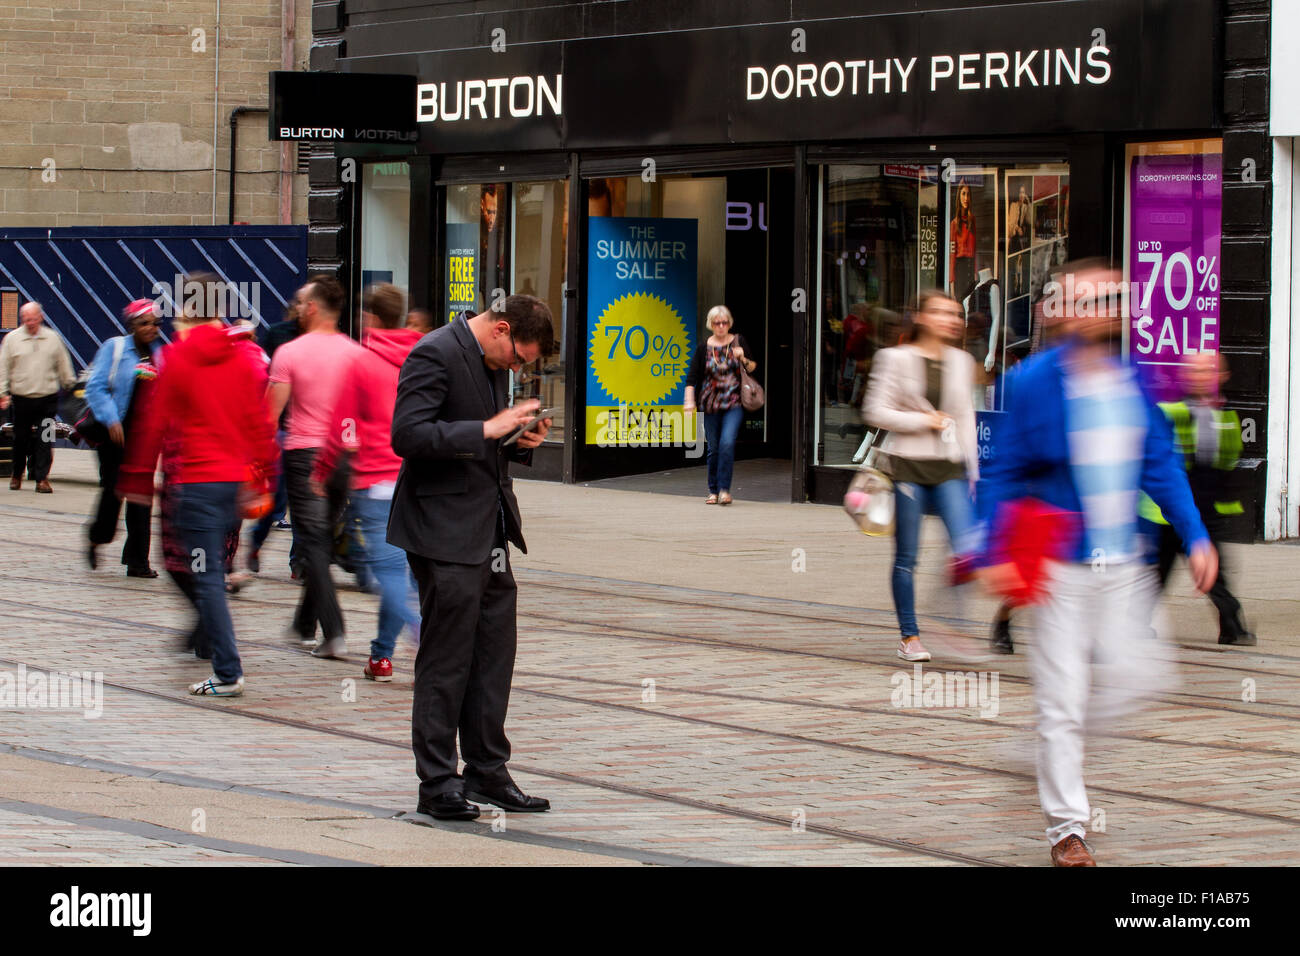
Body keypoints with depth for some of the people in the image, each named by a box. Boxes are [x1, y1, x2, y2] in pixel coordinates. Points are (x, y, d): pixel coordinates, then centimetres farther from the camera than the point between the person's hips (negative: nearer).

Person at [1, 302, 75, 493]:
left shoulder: (53, 338, 7)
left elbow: (63, 366, 15)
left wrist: (69, 385, 15)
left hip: (47, 398, 0)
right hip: (21, 398, 0)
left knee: (44, 441, -7)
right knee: (20, 440, 8)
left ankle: (42, 479, -3)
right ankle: (17, 475, 26)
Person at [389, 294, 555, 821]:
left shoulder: (489, 362, 15)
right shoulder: (435, 355, -14)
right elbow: (407, 436, -24)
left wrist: (519, 443, 5)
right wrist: (488, 430, -24)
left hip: (489, 532, 9)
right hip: (446, 532, -9)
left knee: (495, 654, 10)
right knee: (446, 660, -4)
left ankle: (487, 771, 18)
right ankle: (437, 785, 3)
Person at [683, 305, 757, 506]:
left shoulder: (739, 342, 5)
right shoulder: (704, 348, 3)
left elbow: (753, 369, 12)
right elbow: (692, 378, 0)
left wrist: (743, 359, -9)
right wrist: (689, 401, -12)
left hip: (734, 404, -2)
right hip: (711, 405, 2)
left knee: (727, 442, -18)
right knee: (714, 448, 5)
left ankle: (724, 489, -14)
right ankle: (713, 490, 18)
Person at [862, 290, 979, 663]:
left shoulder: (961, 362, 11)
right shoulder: (896, 359, -1)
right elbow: (875, 412, -4)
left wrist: (972, 468, 14)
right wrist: (924, 421, -9)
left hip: (949, 467, 3)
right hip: (908, 464, -3)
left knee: (965, 548, -15)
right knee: (906, 557, 2)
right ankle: (909, 637, 12)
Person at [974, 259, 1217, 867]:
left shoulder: (1132, 381, 6)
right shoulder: (1036, 382, -9)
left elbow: (1161, 466, 12)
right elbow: (1004, 474, -5)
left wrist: (1195, 537, 5)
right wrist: (992, 555, -10)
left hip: (1123, 565, 5)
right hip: (1060, 564, -5)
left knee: (1137, 671, 0)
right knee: (1062, 698, -2)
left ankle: (1062, 740, 27)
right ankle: (1067, 828, 8)